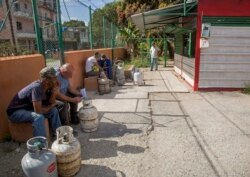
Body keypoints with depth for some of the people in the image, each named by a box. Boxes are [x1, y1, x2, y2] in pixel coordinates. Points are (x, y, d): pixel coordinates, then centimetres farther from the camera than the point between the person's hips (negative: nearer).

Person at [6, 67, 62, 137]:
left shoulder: (46, 87, -5)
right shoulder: (37, 87, -31)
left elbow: (51, 102, -2)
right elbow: (38, 110, -34)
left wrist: (54, 90, -15)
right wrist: (50, 106, -14)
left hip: (28, 108, 9)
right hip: (15, 112, -9)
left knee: (54, 110, 4)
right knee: (39, 117, -34)